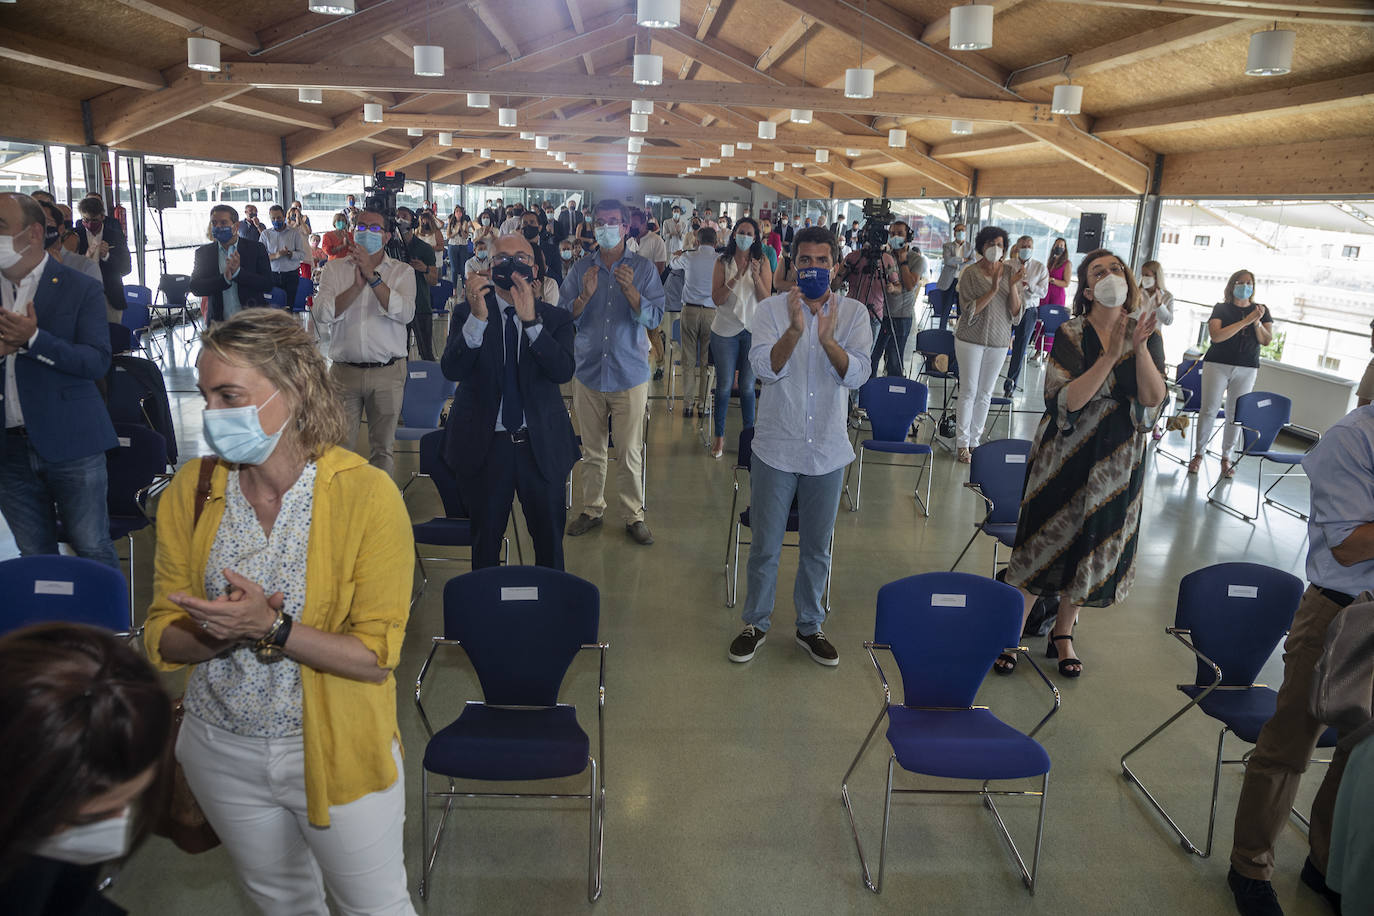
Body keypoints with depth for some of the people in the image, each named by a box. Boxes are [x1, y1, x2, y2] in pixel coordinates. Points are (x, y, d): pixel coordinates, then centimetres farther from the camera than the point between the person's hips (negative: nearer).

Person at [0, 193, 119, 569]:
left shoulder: (81, 290, -2)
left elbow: (98, 361, -12)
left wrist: (34, 339, -23)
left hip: (70, 445, -4)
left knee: (93, 550, 1)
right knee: (34, 556, 13)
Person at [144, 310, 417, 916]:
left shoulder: (367, 495, -21)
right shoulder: (191, 491, -7)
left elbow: (378, 655, -19)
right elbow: (161, 638, -2)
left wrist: (270, 628, -31)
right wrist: (223, 631, -23)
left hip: (336, 752, -4)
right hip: (221, 751, 4)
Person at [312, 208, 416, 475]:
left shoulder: (402, 271, 4)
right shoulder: (334, 268, 7)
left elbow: (404, 313, -15)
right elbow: (322, 313, -8)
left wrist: (373, 276, -19)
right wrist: (357, 286, -18)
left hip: (387, 373, 0)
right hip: (345, 371, 1)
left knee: (383, 446, 9)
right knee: (338, 446, 1)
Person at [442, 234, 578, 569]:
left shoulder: (555, 318, 0)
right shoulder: (467, 313, -1)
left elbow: (563, 371, -17)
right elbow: (451, 370, -16)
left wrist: (531, 319, -26)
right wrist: (478, 317, -27)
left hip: (542, 444, 1)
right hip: (485, 444, 0)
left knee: (550, 538, 12)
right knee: (485, 540, 14)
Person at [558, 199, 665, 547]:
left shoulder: (643, 268, 0)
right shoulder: (580, 270, 6)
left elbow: (654, 318, -9)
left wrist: (630, 290, -22)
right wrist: (585, 295, -16)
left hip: (630, 375, -2)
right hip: (588, 373, 2)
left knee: (630, 452, 1)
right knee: (591, 450, 11)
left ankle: (633, 515, 15)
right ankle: (592, 509, 26)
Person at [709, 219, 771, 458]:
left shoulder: (762, 262, 1)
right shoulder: (723, 262, -1)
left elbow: (766, 300, -5)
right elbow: (716, 299, -9)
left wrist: (756, 276, -20)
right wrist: (736, 278, -20)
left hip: (753, 329, 1)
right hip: (725, 330, 0)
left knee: (748, 386, 7)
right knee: (724, 386, 5)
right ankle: (719, 436, 16)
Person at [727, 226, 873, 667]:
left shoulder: (854, 312, -1)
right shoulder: (772, 309, -3)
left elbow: (857, 375, -14)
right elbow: (765, 367, -17)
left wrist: (827, 338, -30)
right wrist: (795, 329, -32)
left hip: (828, 449, 1)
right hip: (777, 446, -1)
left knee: (818, 547, 14)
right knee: (765, 545, 8)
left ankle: (810, 626, 32)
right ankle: (756, 623, 28)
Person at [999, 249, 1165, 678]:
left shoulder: (1146, 334, 0)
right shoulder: (1070, 335, -9)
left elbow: (1153, 397, -11)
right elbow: (1066, 400, -21)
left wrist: (1139, 348, -22)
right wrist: (1109, 356, -26)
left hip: (1116, 464, 3)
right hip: (1064, 457, -3)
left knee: (1092, 548, 13)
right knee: (1045, 543, 3)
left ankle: (1063, 631, 32)